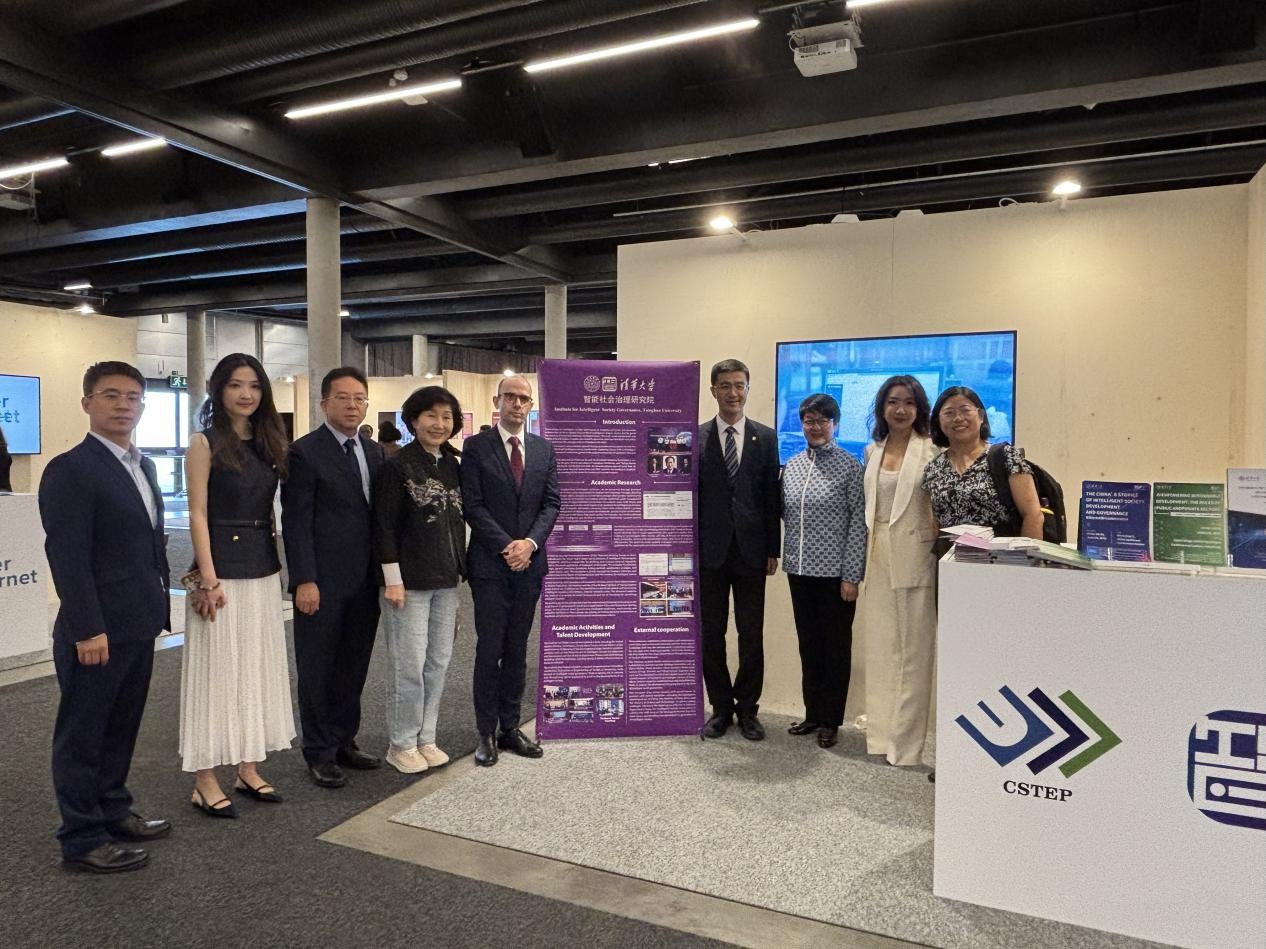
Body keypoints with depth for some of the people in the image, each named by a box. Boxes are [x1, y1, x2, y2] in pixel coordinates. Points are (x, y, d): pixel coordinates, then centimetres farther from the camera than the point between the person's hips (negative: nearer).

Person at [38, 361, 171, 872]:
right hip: (96, 632, -8)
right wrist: (88, 631, -20)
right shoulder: (70, 470, -14)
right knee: (83, 734, 6)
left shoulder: (143, 465, 12)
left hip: (139, 626, 8)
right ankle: (82, 839, 18)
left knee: (121, 727, 19)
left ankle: (112, 811, 33)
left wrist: (160, 604, 15)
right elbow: (68, 557, -18)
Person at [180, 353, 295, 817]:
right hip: (222, 570, -6)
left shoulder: (267, 442, 10)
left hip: (264, 571, 6)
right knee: (217, 670, 1)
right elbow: (198, 514, -11)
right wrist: (208, 580, -16)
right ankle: (205, 781, 14)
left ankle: (248, 768, 24)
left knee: (257, 667, 12)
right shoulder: (206, 443, -7)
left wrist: (279, 563, 9)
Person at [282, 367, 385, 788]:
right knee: (318, 670, 7)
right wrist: (304, 580, -15)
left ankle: (344, 743, 29)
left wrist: (383, 571, 9)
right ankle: (319, 754, 20)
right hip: (323, 583, -6)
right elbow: (295, 522, -11)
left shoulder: (374, 451, 11)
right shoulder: (305, 452, -8)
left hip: (365, 580, 6)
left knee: (354, 667, 14)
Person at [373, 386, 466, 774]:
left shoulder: (453, 466, 9)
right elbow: (384, 525, -10)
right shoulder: (397, 465, -8)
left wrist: (460, 569, 13)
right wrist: (393, 579, -13)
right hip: (409, 580, -6)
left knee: (438, 662, 11)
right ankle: (401, 744, 18)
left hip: (446, 580, 6)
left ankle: (425, 738, 26)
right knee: (409, 665, 1)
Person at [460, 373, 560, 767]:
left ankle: (510, 727, 21)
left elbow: (552, 503, 5)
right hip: (490, 563, -3)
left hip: (529, 562, 4)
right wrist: (506, 546, -14)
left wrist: (530, 542, -10)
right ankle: (487, 733, 13)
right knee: (489, 649, 1)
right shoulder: (476, 447, -2)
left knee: (517, 650, 11)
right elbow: (472, 505, -7)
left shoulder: (544, 449, 9)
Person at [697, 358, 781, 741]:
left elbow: (772, 496, 4)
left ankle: (747, 709, 22)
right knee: (711, 633, 8)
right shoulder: (695, 437, 0)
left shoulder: (765, 437, 5)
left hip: (751, 551, 1)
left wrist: (773, 549, 1)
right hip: (709, 550, -1)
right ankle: (720, 707, 23)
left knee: (752, 634, 7)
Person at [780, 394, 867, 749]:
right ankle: (812, 713, 27)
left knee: (836, 646, 7)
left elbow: (859, 523, -9)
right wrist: (786, 555, 4)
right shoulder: (791, 466, 7)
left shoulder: (850, 467, -6)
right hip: (799, 570, 5)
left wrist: (851, 576, -12)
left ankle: (831, 720, 19)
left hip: (835, 572, -5)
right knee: (808, 643, 14)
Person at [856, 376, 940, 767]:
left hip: (914, 557, -5)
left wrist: (938, 543, -14)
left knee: (912, 651, 3)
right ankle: (881, 732, 22)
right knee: (879, 648, 11)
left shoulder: (931, 452, -5)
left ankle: (906, 741, 13)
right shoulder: (872, 450, 11)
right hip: (877, 556, 5)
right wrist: (863, 554, 12)